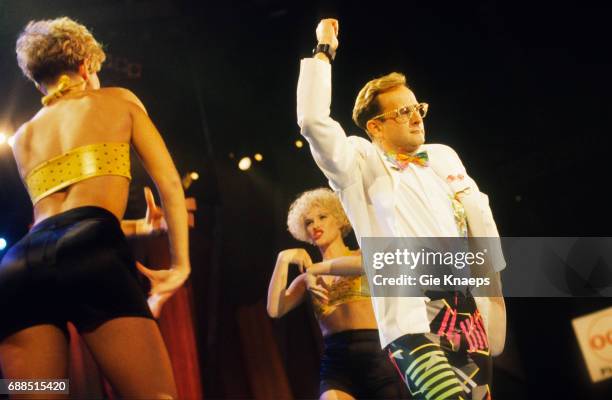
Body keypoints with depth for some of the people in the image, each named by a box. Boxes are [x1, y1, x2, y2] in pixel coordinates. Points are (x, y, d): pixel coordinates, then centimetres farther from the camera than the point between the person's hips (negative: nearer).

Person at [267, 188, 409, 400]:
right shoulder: (308, 279, 17)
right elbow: (275, 310, 2)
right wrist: (283, 260, -2)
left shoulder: (361, 254, 11)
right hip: (336, 364, 1)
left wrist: (317, 269, -9)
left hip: (376, 356, -1)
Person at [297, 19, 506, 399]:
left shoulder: (443, 156, 23)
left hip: (469, 314, 6)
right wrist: (324, 52, 0)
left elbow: (479, 218, 22)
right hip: (411, 320, -6)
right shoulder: (360, 164, 6)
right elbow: (313, 122, -8)